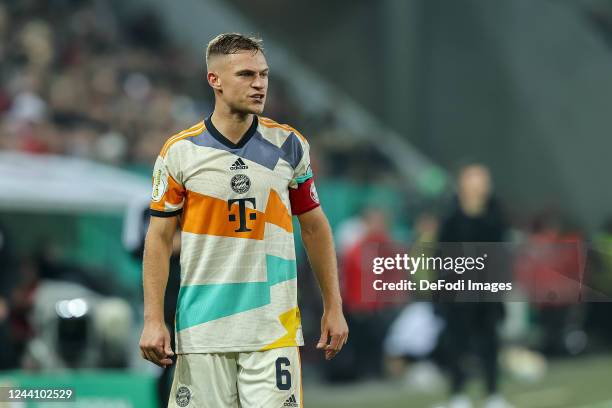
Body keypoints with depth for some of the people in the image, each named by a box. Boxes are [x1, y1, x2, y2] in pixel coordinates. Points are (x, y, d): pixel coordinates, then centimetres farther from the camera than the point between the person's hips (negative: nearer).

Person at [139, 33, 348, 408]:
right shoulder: (179, 151, 0)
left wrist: (334, 307, 9)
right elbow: (160, 238, 3)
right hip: (202, 330, -1)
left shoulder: (289, 145, 5)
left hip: (274, 329, 1)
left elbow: (314, 226, 12)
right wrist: (153, 320, -4)